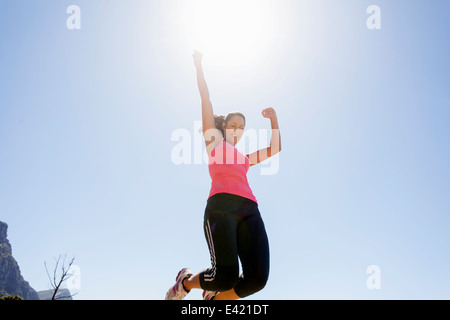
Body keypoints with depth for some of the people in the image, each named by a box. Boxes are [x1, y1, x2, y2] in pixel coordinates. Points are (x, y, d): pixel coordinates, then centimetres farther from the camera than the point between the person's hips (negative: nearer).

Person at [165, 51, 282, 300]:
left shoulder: (245, 158, 35)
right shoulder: (214, 141, 23)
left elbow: (274, 149, 40)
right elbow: (206, 99, 21)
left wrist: (274, 121, 36)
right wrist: (199, 67, 22)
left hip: (249, 210, 6)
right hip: (222, 206, -5)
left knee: (257, 277, -14)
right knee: (226, 276, -22)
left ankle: (213, 298, 15)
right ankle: (186, 282, 13)